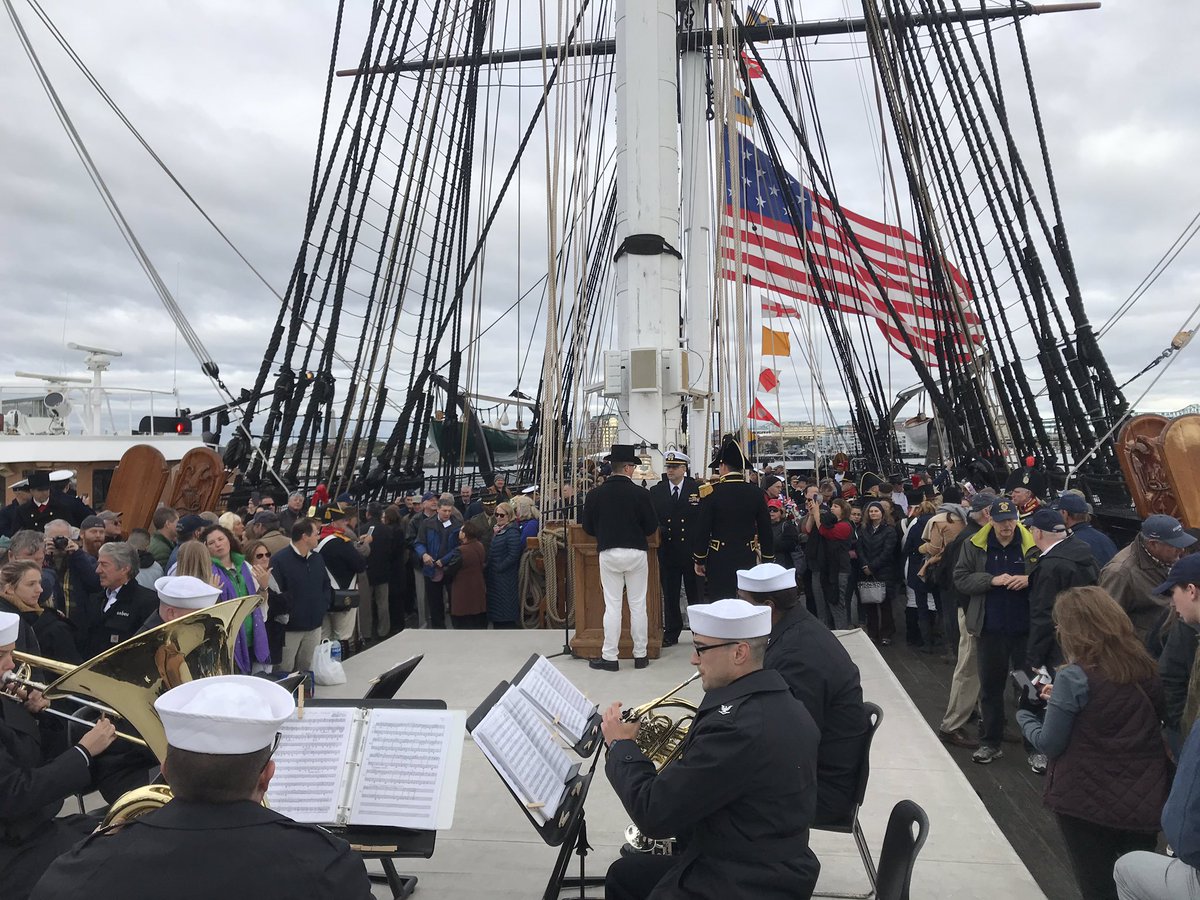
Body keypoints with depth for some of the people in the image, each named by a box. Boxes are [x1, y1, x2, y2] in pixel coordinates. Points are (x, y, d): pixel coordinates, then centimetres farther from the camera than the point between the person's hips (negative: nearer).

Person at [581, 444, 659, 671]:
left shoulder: (595, 494, -4)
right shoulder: (641, 494, -9)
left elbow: (587, 527, 3)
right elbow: (652, 527, -3)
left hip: (608, 554, 1)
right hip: (636, 553, -1)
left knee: (612, 605, 5)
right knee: (638, 605, 8)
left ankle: (609, 657, 7)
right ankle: (640, 655, 16)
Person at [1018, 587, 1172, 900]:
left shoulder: (1075, 676, -18)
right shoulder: (1145, 668, -2)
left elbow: (1049, 744, -12)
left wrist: (1024, 713, 5)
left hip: (1088, 803, -5)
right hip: (1145, 803, 5)